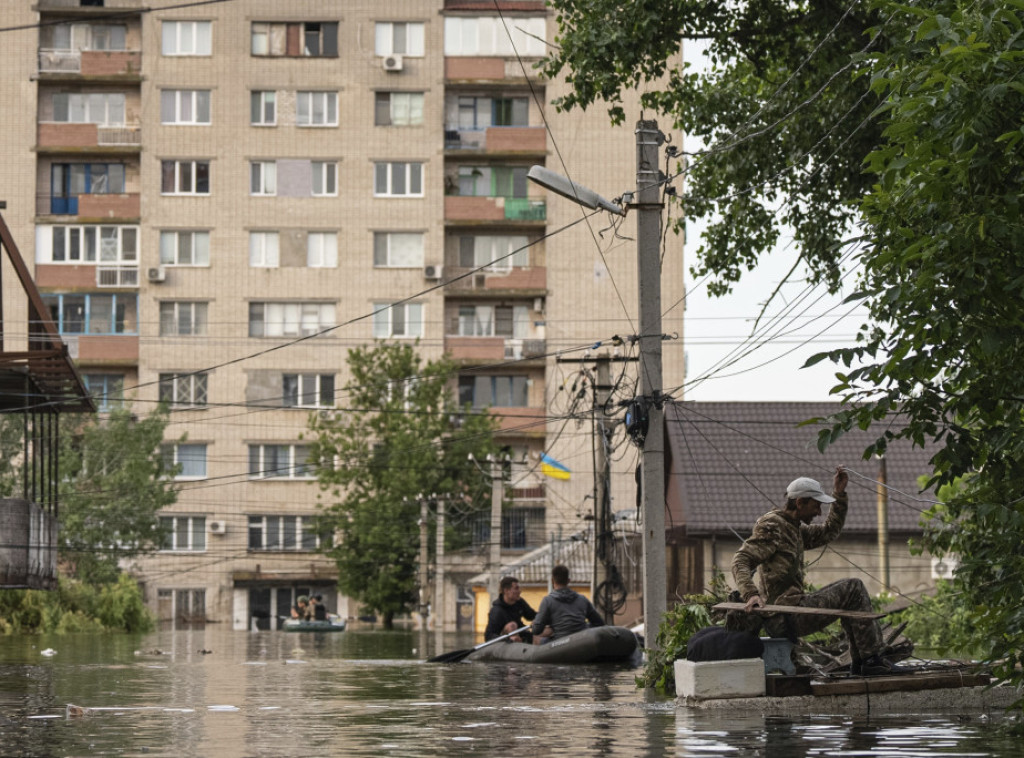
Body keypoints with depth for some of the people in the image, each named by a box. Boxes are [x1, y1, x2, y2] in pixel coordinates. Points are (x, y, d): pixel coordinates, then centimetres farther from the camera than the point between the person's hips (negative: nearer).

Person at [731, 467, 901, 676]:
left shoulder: (795, 528, 19)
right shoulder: (771, 526, -12)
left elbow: (829, 531, 32)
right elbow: (741, 561, -20)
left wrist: (839, 494, 24)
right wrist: (751, 594, -36)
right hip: (785, 617, -11)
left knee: (850, 590, 21)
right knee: (853, 589, -7)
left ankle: (860, 660, 19)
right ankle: (871, 660, -5)